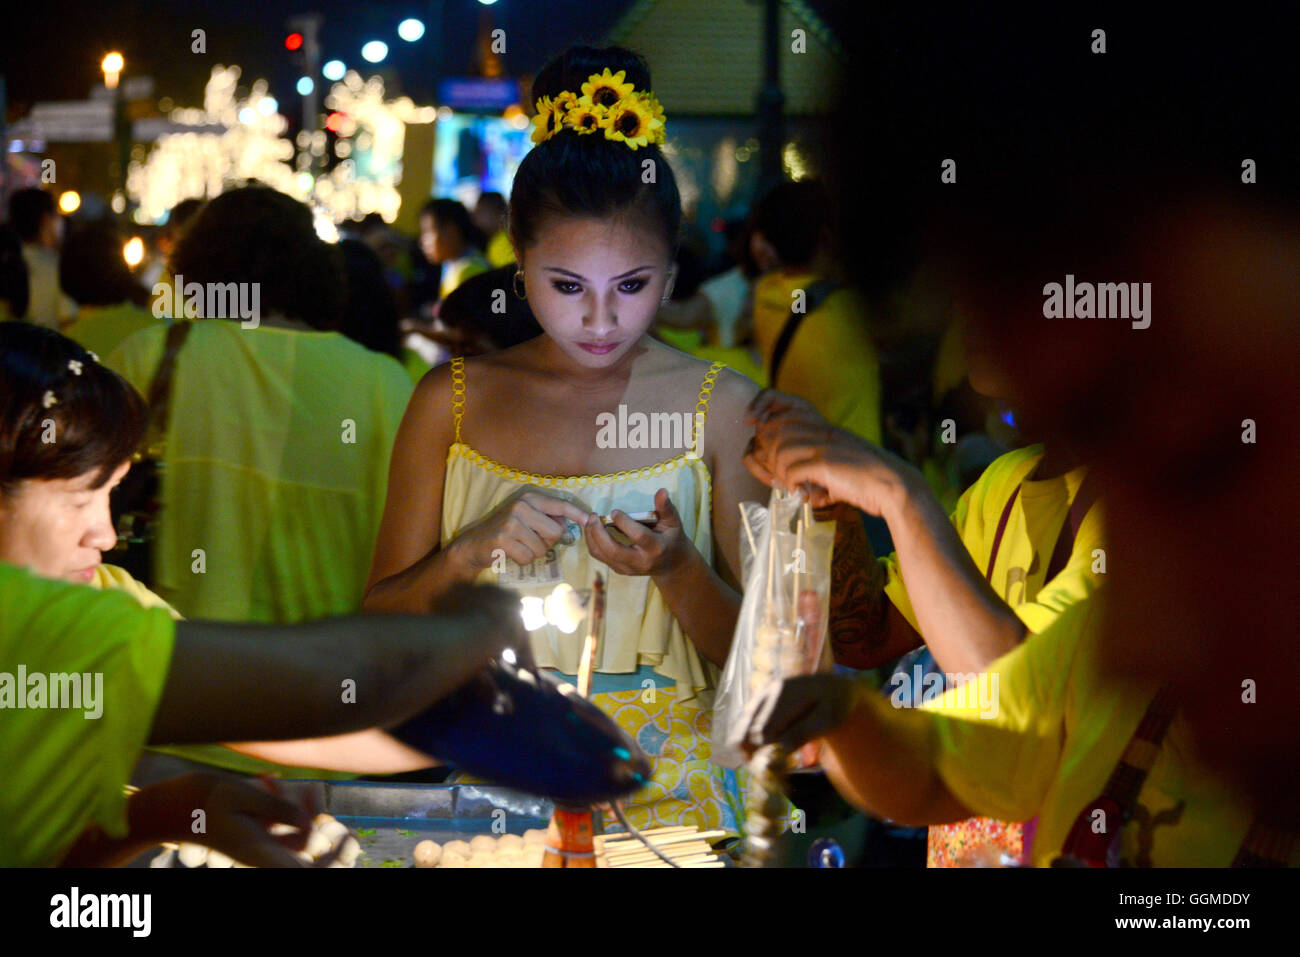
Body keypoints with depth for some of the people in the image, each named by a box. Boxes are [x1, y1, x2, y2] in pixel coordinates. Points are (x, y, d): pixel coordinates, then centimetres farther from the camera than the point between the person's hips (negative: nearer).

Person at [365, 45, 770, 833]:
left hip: (665, 765, -1)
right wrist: (473, 552, -9)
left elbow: (749, 651, 4)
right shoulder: (453, 401, 7)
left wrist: (677, 569, -14)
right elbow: (380, 626, 8)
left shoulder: (719, 406, 3)